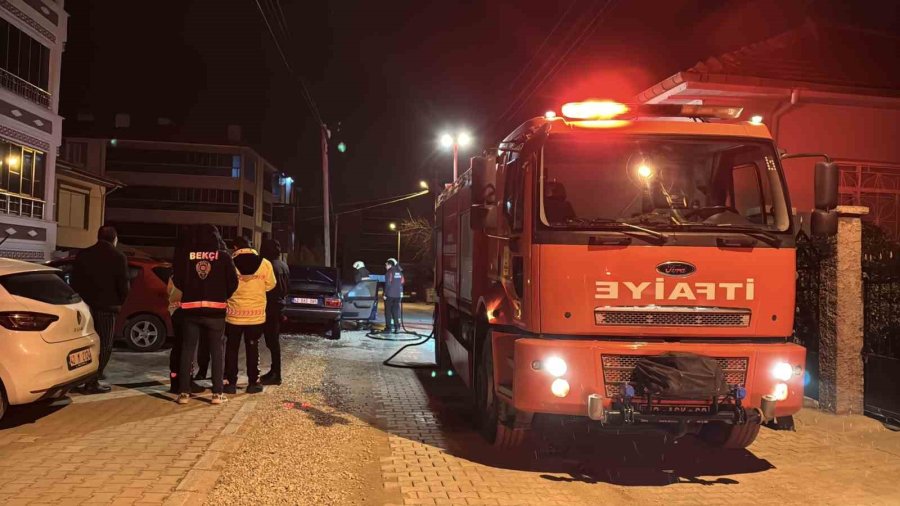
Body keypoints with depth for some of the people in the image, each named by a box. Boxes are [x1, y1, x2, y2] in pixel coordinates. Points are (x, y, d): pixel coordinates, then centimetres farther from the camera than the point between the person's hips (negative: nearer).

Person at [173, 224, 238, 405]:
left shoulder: (185, 256, 1)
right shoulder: (223, 256, -2)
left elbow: (177, 280, 3)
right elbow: (233, 282, -2)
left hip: (190, 308, 1)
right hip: (215, 309, -1)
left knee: (187, 350, 8)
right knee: (217, 350, 5)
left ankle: (184, 392, 6)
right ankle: (217, 393, 2)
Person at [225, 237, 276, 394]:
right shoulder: (264, 263, -6)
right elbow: (270, 285, 4)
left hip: (234, 314, -1)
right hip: (256, 315, 1)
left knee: (232, 349, 12)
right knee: (253, 348, 11)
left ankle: (231, 382, 13)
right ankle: (253, 382, 13)